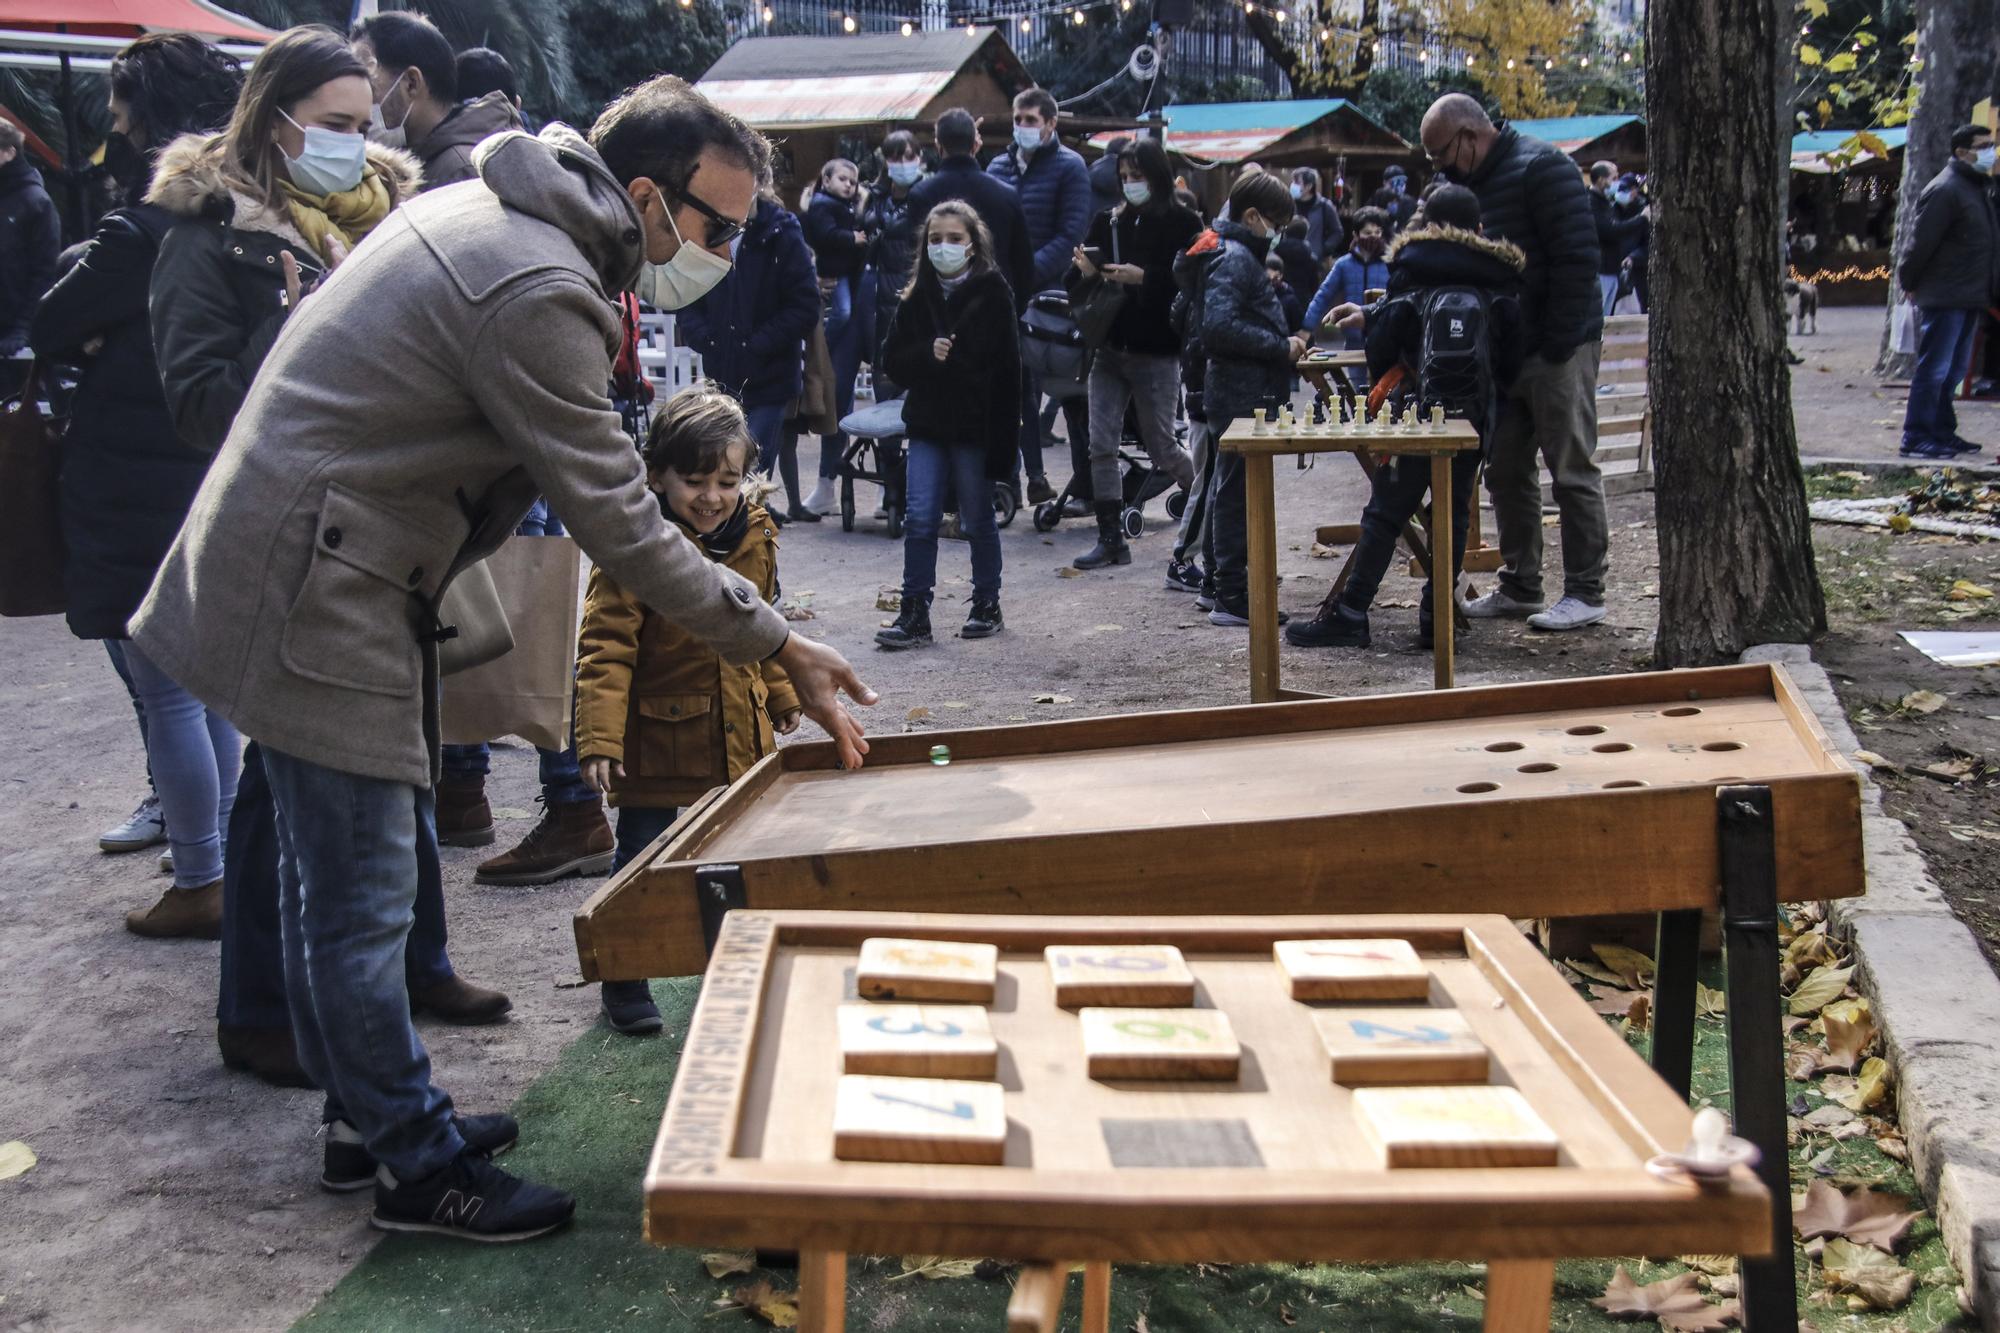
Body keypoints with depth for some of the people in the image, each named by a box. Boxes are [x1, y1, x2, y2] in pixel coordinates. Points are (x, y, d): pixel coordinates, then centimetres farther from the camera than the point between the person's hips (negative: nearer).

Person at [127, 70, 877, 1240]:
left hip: (301, 567, 11)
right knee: (363, 902, -1)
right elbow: (620, 525, -20)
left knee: (333, 876, 19)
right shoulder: (541, 292, -22)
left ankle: (373, 1112, 32)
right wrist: (781, 645, -13)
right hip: (317, 594, -11)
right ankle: (422, 1170, 11)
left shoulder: (485, 212, 11)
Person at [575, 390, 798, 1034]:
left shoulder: (755, 534, 2)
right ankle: (624, 982, 21)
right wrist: (600, 739, -25)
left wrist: (781, 694, 24)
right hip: (657, 737, -5)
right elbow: (605, 648, -19)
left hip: (742, 736, 5)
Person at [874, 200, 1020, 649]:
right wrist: (928, 354, -15)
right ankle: (914, 615, 0)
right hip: (927, 424, 3)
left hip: (976, 426, -3)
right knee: (919, 518, -3)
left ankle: (987, 606, 22)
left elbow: (1007, 367, -8)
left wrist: (1002, 439, -13)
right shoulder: (917, 297, 7)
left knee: (978, 519, 8)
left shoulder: (992, 293, -5)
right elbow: (892, 358, 6)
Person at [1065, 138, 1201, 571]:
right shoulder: (1108, 222, 9)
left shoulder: (1182, 224, -4)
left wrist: (1143, 278, -23)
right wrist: (1084, 272, -12)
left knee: (1161, 448, 4)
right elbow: (1075, 286, 11)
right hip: (1110, 351, 5)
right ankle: (1111, 539, 5)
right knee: (1101, 446, -1)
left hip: (1156, 355, -4)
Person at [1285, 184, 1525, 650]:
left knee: (1384, 513, 1)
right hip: (1473, 419, 2)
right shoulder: (1499, 284, 5)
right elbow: (1511, 361, 6)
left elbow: (1382, 349, 0)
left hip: (1414, 415, -2)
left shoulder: (1410, 278, 0)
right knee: (1454, 512, 9)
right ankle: (1436, 617, 7)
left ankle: (1350, 614, 1)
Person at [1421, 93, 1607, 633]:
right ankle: (1519, 587, 20)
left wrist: (1557, 346, -19)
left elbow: (1577, 259, -18)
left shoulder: (1542, 168, -12)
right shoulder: (1465, 184, 14)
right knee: (1505, 472, 11)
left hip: (1555, 351, -9)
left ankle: (1585, 593, 5)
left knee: (1572, 473, -2)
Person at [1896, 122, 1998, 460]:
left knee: (1954, 370, 14)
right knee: (1933, 370, -7)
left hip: (1968, 299, 9)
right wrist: (1910, 283, -9)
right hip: (1944, 298, -9)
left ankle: (1942, 432, 22)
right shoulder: (1945, 190, -16)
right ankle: (1916, 439, -4)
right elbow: (1922, 241, -16)